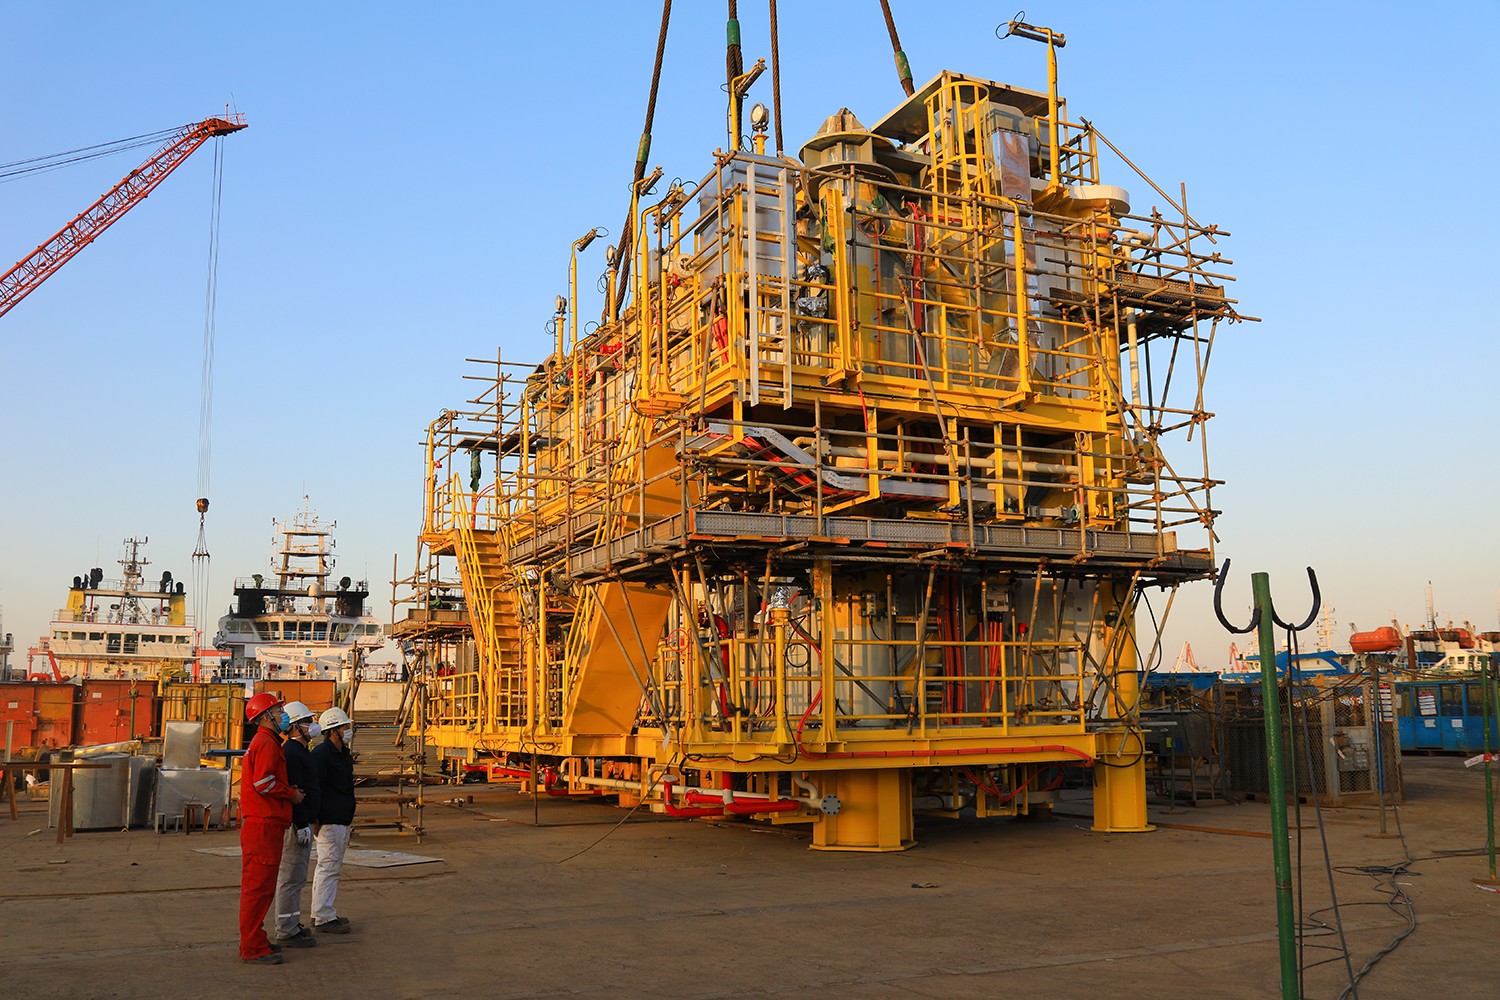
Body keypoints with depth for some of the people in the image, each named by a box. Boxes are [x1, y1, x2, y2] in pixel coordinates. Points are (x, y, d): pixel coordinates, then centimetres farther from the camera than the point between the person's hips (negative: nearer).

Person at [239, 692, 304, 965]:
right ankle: (252, 948, -2)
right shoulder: (266, 743, -13)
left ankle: (255, 940, 26)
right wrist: (292, 794, -10)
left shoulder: (266, 742, 21)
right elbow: (264, 783, -22)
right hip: (263, 824, -11)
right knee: (259, 885, -7)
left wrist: (289, 792, 8)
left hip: (265, 823, 11)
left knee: (260, 886, 17)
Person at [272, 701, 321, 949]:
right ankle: (286, 931, -1)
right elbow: (293, 791, -23)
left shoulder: (300, 751, 18)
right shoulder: (291, 752, -16)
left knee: (296, 877, 17)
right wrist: (302, 825, -24)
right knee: (291, 877, -6)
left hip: (303, 822, 11)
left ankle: (292, 924, 26)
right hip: (296, 824, -11)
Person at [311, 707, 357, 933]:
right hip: (329, 822, -10)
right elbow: (313, 788, -20)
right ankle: (324, 919, -4)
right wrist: (316, 820, -22)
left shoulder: (344, 755, 16)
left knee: (331, 868, 16)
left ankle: (323, 913, 25)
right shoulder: (321, 754, -15)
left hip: (342, 821, 10)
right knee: (329, 867, -8)